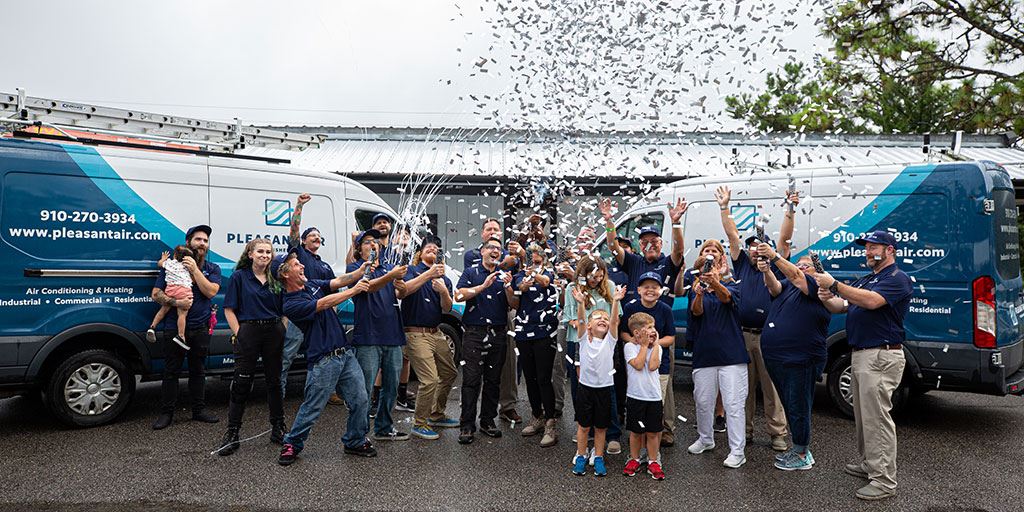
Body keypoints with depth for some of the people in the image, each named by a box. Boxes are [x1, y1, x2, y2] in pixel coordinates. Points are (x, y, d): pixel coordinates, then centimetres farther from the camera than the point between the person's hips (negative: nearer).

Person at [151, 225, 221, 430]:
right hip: (174, 327, -1)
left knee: (198, 371, 11)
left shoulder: (212, 269, 9)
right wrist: (175, 302, -19)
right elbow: (156, 293, -1)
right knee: (171, 371, 3)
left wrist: (194, 269, -11)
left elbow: (211, 291, -9)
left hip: (200, 329, 1)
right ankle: (166, 413, 12)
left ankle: (199, 410, 21)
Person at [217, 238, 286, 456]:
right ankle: (232, 434, 7)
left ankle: (278, 429, 21)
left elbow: (283, 310, 14)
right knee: (241, 383, -1)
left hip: (274, 332, 4)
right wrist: (238, 334, -10)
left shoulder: (275, 280, 11)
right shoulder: (239, 277, 1)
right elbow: (229, 310, -3)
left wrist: (283, 332, 2)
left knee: (274, 381, 10)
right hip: (248, 330, -4)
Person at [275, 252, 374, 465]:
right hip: (323, 361, -7)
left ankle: (355, 442, 24)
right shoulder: (290, 304, -12)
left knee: (360, 400, 7)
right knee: (312, 408, 2)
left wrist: (361, 271, -13)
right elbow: (324, 303, -21)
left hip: (346, 353, 7)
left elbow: (338, 281, 3)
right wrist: (354, 290, -19)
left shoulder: (312, 284, 13)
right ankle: (292, 444, 23)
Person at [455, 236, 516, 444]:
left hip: (498, 334, 4)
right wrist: (484, 286, -18)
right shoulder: (471, 272, 6)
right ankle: (467, 425, 1)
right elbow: (459, 295, -10)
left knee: (493, 380, 8)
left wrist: (508, 286, -11)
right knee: (471, 380, -4)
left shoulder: (504, 275, 14)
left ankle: (488, 421, 18)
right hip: (475, 332, -3)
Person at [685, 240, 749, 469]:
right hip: (704, 353, 3)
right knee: (703, 401, 12)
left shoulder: (731, 284, 3)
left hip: (731, 353, -2)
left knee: (733, 403, -4)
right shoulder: (696, 285, 7)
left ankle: (737, 451, 3)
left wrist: (715, 283, -45)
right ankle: (705, 439, 32)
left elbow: (726, 297, -22)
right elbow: (696, 311, -12)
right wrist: (699, 295, -35)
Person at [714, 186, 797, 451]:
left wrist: (790, 210, -15)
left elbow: (784, 238, -6)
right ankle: (745, 430, 20)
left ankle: (778, 433, 10)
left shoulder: (775, 266, 5)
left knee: (771, 386, 1)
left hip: (767, 336, -2)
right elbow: (732, 234, 6)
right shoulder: (742, 265, 11)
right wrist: (724, 207, 2)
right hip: (742, 335, 3)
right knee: (744, 386, 10)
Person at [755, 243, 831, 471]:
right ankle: (800, 448, 30)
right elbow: (774, 286, -7)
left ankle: (801, 456, 12)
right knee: (789, 406, 17)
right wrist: (766, 271, -27)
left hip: (800, 361, -7)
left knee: (798, 408, 0)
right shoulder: (787, 286, 15)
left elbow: (796, 277, -21)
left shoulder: (819, 288, -5)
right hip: (775, 359, 7)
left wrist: (774, 256, -32)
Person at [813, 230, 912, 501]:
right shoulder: (864, 280, 20)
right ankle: (869, 464, 31)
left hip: (881, 356, -10)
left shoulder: (897, 278, -9)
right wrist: (827, 298, -8)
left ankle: (884, 481, -2)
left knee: (877, 418, -8)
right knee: (863, 415, 18)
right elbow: (842, 305, 14)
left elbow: (871, 301, -26)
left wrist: (835, 284, -25)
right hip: (861, 355, 10)